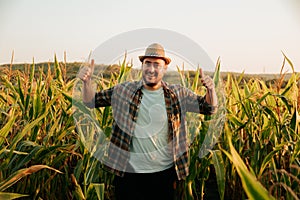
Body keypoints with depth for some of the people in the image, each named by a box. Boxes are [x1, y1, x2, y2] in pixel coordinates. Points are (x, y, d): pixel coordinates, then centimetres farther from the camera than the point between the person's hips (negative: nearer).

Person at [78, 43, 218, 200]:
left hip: (165, 171, 1)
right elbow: (91, 101, 3)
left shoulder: (177, 94, -1)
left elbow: (209, 108, 2)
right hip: (128, 171, -1)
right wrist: (87, 81, -15)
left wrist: (210, 89, -17)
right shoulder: (123, 90, -3)